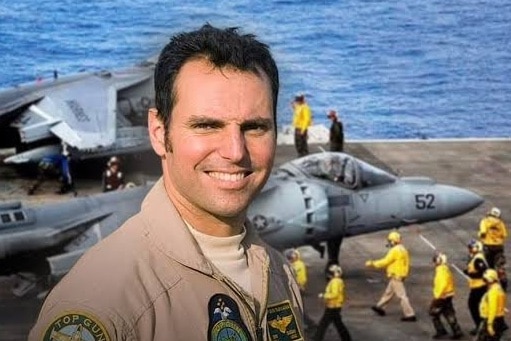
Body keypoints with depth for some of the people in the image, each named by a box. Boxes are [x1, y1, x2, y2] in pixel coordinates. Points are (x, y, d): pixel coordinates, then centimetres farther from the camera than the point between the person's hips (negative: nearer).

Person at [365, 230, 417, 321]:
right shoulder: (403, 250, 11)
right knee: (388, 292, 23)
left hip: (396, 276, -10)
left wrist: (372, 263, -7)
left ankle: (410, 315, -8)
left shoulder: (395, 251, -18)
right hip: (400, 275, 10)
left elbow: (385, 262, -16)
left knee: (402, 295, -8)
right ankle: (380, 307, 38)